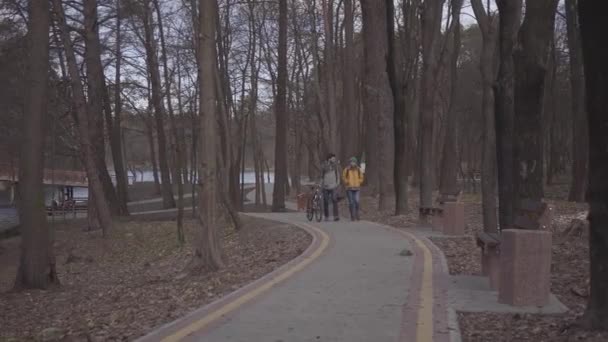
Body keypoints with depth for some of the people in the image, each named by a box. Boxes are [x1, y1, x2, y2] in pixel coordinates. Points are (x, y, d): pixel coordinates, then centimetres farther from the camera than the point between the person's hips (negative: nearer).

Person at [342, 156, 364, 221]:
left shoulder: (359, 170, 5)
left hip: (356, 188, 1)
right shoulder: (347, 170, -2)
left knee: (357, 201, -12)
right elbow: (344, 178, 7)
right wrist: (347, 183, -3)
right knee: (351, 203, -1)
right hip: (349, 189, -1)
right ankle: (352, 216, 7)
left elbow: (361, 178, 14)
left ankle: (357, 215, 4)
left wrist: (358, 183, 2)